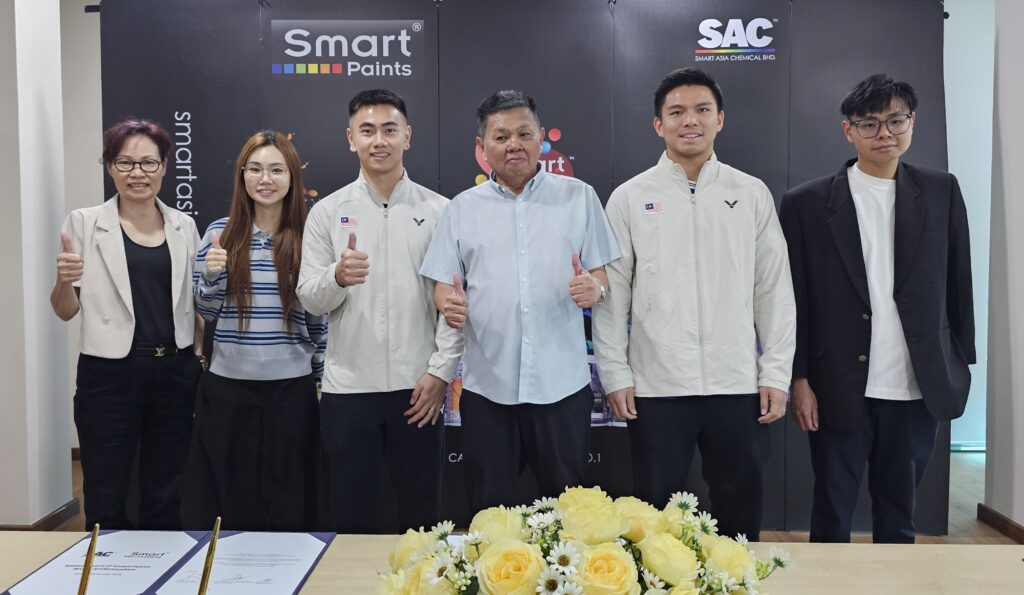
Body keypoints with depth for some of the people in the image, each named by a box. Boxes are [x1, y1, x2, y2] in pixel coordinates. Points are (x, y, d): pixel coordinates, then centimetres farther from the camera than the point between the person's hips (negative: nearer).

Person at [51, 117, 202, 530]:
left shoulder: (184, 226, 8)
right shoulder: (85, 223, 0)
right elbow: (66, 311, 2)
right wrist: (64, 281, -19)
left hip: (175, 371, 3)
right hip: (109, 373, -2)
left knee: (166, 501, 11)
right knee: (106, 502, 3)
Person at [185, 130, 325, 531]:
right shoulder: (220, 233, 2)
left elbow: (319, 319, 6)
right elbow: (206, 312, 6)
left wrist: (323, 379, 7)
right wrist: (212, 274, -13)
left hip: (291, 388, -1)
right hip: (227, 386, 1)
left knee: (288, 505, 10)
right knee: (226, 501, 11)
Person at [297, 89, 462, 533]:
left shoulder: (438, 211, 2)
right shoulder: (327, 212, 4)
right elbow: (309, 299, 1)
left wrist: (441, 371, -6)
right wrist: (338, 276, -20)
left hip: (418, 387, 0)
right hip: (348, 387, 1)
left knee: (421, 514, 11)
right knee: (351, 517, 10)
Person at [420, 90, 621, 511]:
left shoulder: (579, 197, 6)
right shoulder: (462, 208, 8)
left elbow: (601, 275, 7)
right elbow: (444, 284, 9)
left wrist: (594, 288, -16)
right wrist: (450, 304, -14)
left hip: (562, 383, -1)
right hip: (487, 385, 1)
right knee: (490, 509, 11)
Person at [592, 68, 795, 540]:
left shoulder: (752, 195, 5)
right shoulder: (630, 198, 2)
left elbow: (774, 290, 5)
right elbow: (612, 293, 2)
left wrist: (775, 375, 1)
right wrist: (615, 374, -2)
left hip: (738, 384, 1)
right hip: (656, 386, -1)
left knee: (741, 510, 12)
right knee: (656, 511, 9)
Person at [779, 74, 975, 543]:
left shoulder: (941, 193, 5)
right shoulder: (808, 203, -2)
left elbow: (958, 286, 9)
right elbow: (795, 301, -2)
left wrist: (962, 365, 9)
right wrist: (799, 381, -4)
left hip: (917, 390, 2)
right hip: (840, 390, -2)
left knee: (898, 514, 15)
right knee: (832, 514, 8)